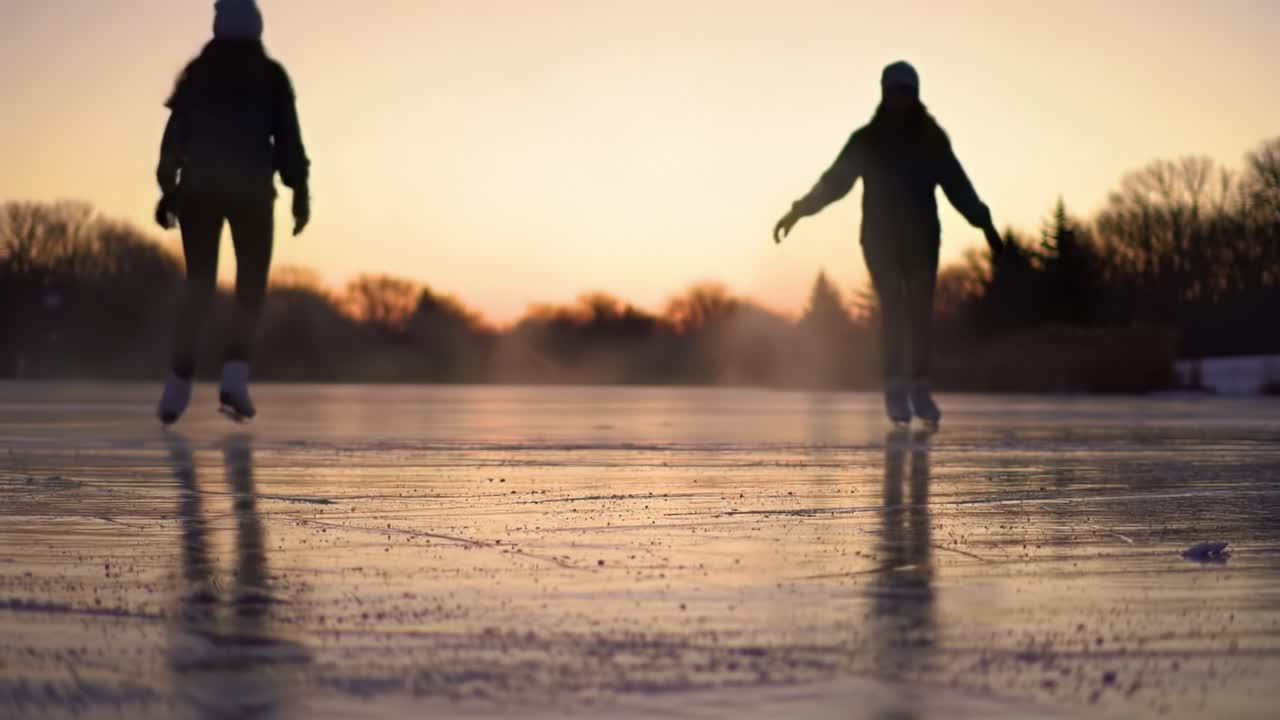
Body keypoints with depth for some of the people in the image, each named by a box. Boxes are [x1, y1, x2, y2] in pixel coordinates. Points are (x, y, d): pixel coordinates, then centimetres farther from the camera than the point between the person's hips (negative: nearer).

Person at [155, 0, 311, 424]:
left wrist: (168, 190, 8)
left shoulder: (197, 74, 10)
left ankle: (179, 386, -3)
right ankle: (234, 375, -12)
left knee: (199, 285, 6)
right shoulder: (270, 75, 5)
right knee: (251, 285, 7)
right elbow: (288, 137, -2)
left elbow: (175, 134, 6)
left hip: (199, 188, 2)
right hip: (250, 190, -2)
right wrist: (300, 192, 1)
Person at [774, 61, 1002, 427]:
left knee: (920, 311, -3)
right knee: (894, 307, -14)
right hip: (880, 237, -2)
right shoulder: (867, 139, 2)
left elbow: (958, 185, 4)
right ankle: (896, 387, -13)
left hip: (922, 238, 2)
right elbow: (835, 181, 1)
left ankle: (918, 389, 4)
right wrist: (798, 211, -8)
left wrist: (985, 224, -3)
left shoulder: (931, 139, 6)